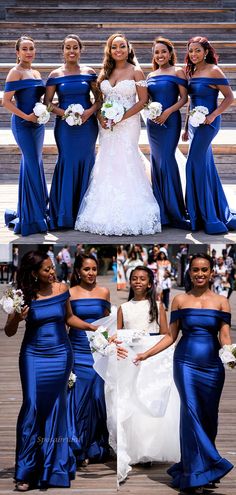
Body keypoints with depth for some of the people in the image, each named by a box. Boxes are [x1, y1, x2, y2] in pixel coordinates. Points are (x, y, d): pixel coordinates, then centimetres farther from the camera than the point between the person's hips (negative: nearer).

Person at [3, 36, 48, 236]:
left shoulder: (36, 73, 14)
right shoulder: (16, 72, -8)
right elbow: (6, 101, -13)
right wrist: (26, 116, -18)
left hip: (37, 123, 7)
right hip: (23, 124, -7)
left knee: (32, 165, 12)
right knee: (33, 165, -8)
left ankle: (34, 212, 21)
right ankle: (33, 217, -1)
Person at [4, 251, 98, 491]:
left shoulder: (61, 289, -2)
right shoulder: (24, 296, -9)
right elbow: (9, 332, -2)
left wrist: (93, 327, 3)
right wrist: (17, 318, -22)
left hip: (60, 354, 2)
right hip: (33, 356, -2)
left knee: (56, 408, 8)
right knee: (32, 408, -6)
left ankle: (54, 465, 22)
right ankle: (25, 471, 5)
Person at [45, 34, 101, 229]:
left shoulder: (89, 73, 5)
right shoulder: (55, 75, 3)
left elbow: (99, 98, 7)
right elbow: (47, 102, 2)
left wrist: (91, 111, -11)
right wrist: (64, 113, -13)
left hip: (87, 124, 1)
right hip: (65, 125, -1)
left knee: (86, 162, 3)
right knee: (67, 163, -2)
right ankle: (65, 215, 7)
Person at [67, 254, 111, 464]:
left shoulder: (104, 292, 5)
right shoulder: (69, 293, -1)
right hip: (78, 350, -1)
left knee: (98, 396, 5)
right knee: (78, 397, 1)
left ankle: (97, 446, 19)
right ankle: (79, 448, 13)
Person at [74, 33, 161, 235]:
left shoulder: (135, 71, -2)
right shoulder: (105, 72, 11)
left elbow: (143, 100, -5)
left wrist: (122, 116, -14)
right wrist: (101, 117, -5)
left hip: (128, 124, -4)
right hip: (107, 125, 5)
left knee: (125, 162, -7)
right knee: (107, 163, 3)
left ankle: (128, 215, -1)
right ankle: (106, 212, 9)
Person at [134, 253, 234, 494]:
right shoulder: (180, 300, 4)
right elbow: (171, 336, 6)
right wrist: (146, 354, -1)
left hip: (212, 366, 1)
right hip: (186, 363, -1)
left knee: (209, 416, 5)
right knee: (191, 413, -9)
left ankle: (192, 468, 21)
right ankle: (196, 473, -4)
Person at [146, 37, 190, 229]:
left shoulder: (177, 72, 0)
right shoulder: (151, 75, 15)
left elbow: (184, 98, -6)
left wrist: (168, 112, -17)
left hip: (170, 121, -6)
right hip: (153, 122, 6)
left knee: (166, 160, -12)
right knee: (156, 161, 6)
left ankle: (175, 211, -5)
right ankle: (161, 211, 13)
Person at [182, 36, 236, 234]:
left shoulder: (213, 71, -9)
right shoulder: (192, 72, 12)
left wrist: (213, 116, -18)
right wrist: (187, 127, 16)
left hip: (207, 124, -8)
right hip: (195, 123, 8)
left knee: (195, 164, -9)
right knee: (207, 167, 11)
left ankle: (207, 217, -1)